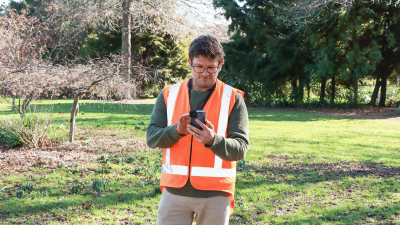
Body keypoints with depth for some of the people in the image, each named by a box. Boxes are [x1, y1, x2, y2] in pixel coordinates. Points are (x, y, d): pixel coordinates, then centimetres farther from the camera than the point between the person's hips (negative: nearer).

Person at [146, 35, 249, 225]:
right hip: (175, 190, 2)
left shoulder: (233, 99, -1)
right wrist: (177, 131, -19)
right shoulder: (169, 95, 6)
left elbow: (240, 149, -7)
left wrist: (213, 140, -26)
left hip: (215, 194, -1)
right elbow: (152, 138, 0)